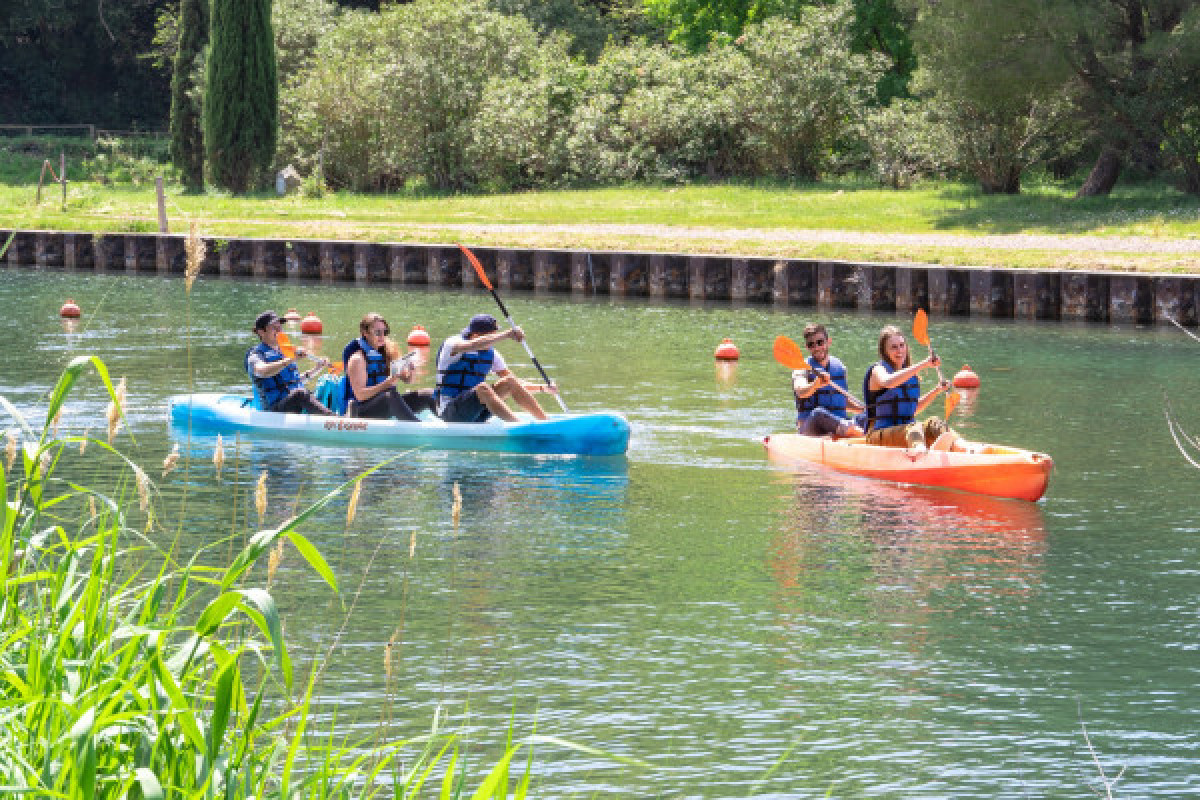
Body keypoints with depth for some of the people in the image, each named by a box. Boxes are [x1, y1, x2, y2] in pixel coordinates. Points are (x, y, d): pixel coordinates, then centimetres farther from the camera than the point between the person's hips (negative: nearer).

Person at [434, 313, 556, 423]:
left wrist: (541, 388, 0)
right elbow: (473, 346, -34)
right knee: (483, 388, -33)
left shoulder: (490, 354, 9)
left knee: (510, 382, -10)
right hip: (451, 413, -7)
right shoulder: (452, 344, -12)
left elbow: (511, 380, 14)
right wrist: (507, 334, -35)